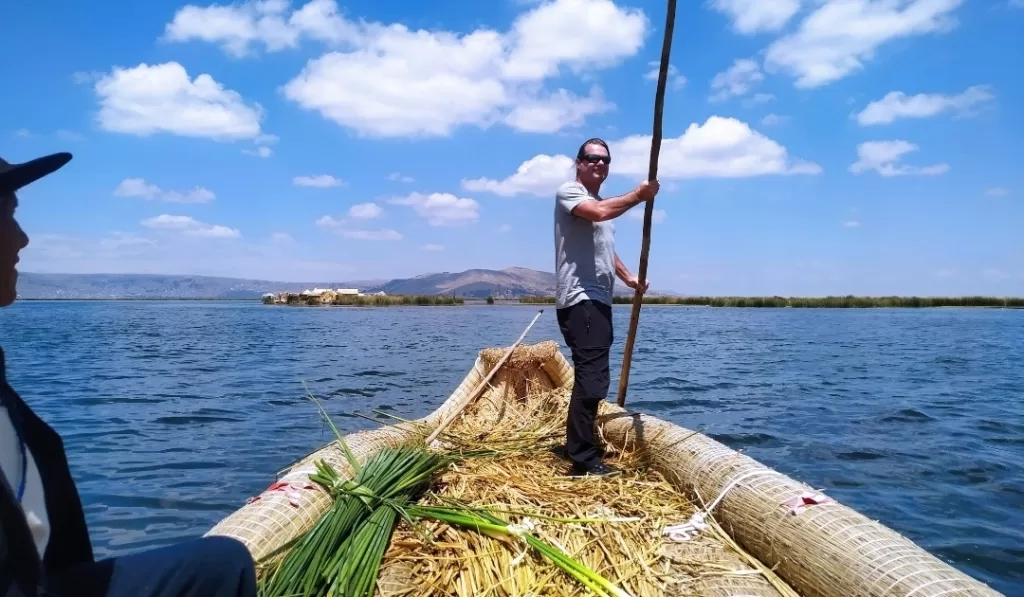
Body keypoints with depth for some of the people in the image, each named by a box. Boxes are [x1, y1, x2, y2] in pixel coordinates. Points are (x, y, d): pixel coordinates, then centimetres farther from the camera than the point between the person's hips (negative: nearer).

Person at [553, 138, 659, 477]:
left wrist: (628, 278, 19)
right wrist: (639, 195, -19)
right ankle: (584, 459, -9)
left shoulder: (602, 202, 23)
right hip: (580, 300, -10)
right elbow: (600, 213, -28)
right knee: (592, 377, -14)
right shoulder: (568, 192, -7)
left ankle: (577, 447, 25)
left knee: (591, 376, 15)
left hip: (598, 300, 10)